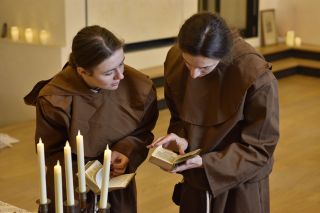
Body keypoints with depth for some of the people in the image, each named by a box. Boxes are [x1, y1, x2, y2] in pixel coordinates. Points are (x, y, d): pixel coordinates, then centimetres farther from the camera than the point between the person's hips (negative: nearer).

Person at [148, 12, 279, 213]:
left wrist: (207, 163, -25)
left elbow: (260, 147, -17)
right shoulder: (175, 60, -12)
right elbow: (178, 116, 3)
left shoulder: (257, 77, -26)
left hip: (242, 184, -4)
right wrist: (181, 139, -18)